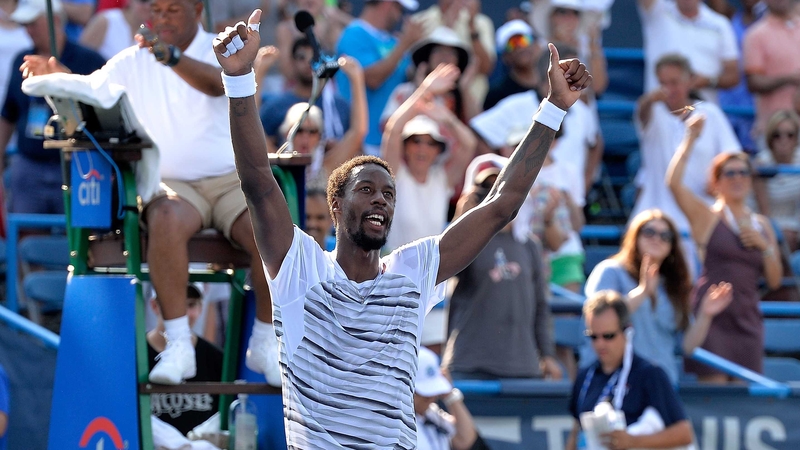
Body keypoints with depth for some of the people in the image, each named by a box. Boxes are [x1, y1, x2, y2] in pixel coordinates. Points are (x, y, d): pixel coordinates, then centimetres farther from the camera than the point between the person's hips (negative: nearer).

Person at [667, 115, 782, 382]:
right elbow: (673, 182, -14)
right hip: (713, 317, -5)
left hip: (747, 318, 5)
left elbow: (774, 280, 15)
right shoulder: (706, 217, 2)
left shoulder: (761, 225, 16)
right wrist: (690, 139, -15)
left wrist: (765, 246, -1)